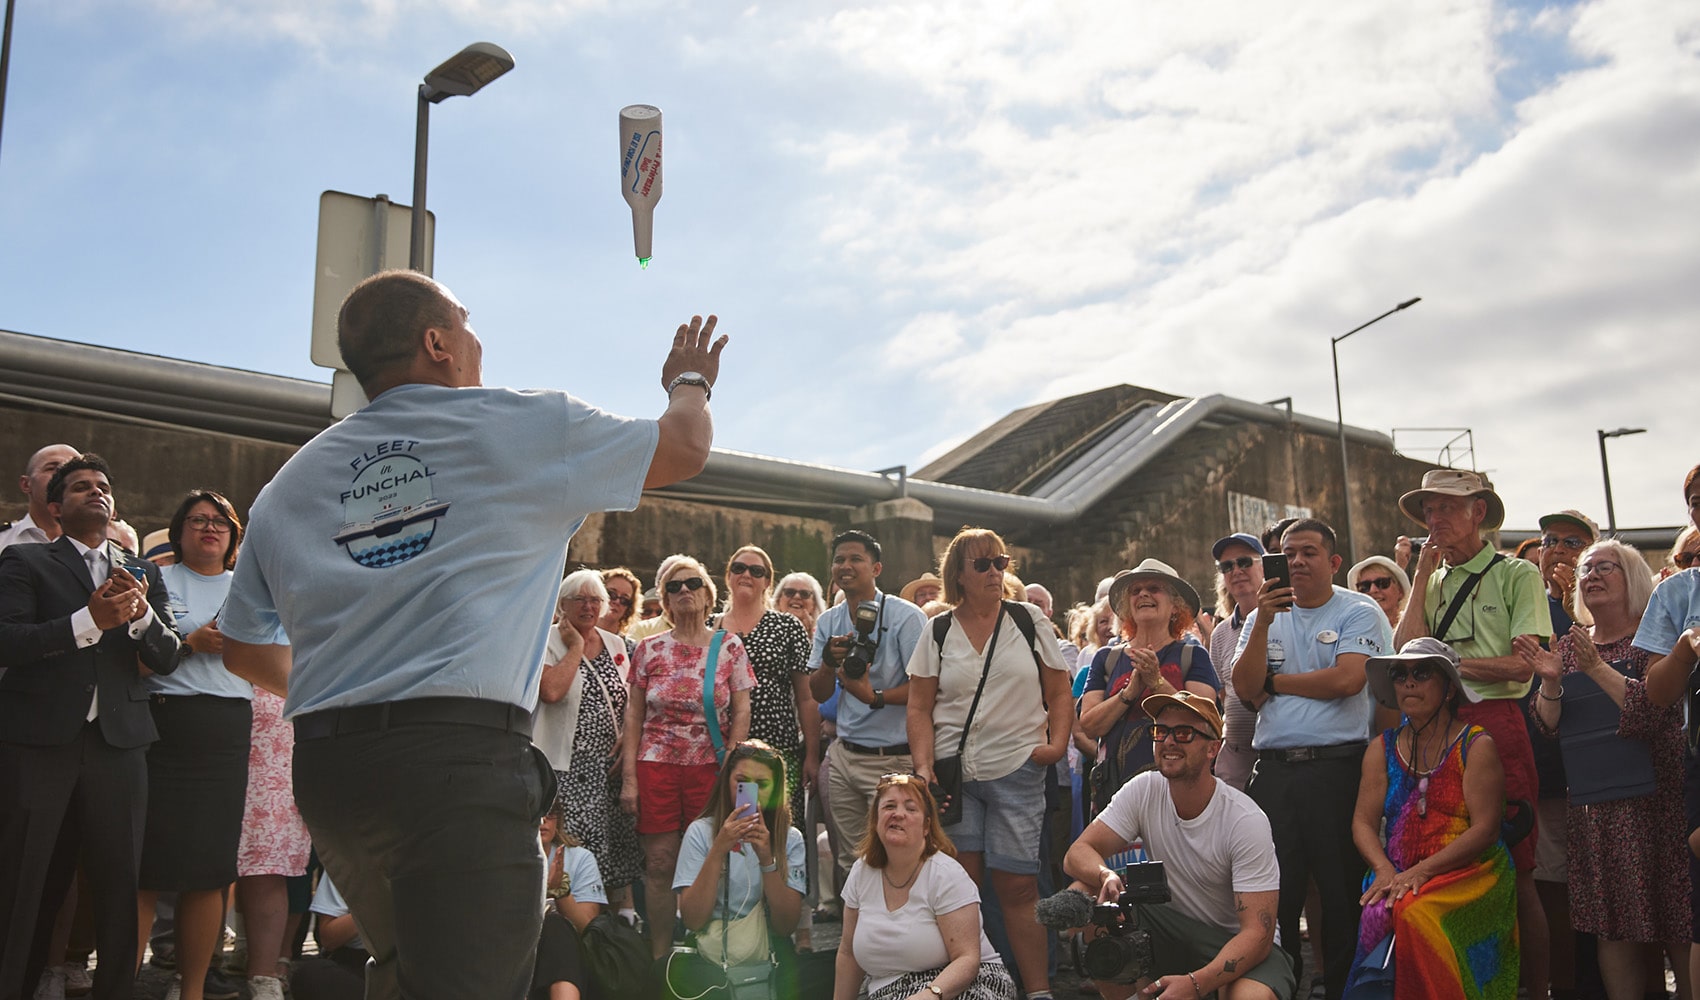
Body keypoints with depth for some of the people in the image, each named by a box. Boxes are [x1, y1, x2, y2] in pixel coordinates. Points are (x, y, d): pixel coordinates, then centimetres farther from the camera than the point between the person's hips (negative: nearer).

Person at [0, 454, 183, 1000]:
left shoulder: (144, 573, 18)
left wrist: (141, 614, -9)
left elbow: (168, 659, 10)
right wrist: (90, 620, -19)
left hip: (118, 742, 3)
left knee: (120, 883, 3)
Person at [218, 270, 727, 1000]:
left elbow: (244, 647, 21)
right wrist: (688, 382, 33)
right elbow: (684, 448, 12)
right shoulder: (517, 424, 2)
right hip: (461, 755, -6)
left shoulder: (291, 481, 15)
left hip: (323, 766, 7)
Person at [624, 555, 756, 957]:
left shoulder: (729, 647, 4)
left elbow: (741, 713, 3)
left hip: (710, 767, -1)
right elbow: (634, 715, 7)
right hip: (656, 766, 1)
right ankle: (660, 957, 10)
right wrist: (629, 777, 1)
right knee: (659, 865, 0)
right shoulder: (650, 649, 6)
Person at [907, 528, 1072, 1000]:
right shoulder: (938, 632, 7)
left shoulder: (1031, 622, 6)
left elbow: (1059, 695, 9)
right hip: (954, 773, 1)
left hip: (1018, 771, -1)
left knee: (1017, 886, -3)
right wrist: (923, 767, -6)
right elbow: (920, 708, 5)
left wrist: (1057, 743, -5)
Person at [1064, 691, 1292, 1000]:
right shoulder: (1142, 791, -8)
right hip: (1170, 927, 4)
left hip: (1236, 941, -4)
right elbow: (1078, 853, -11)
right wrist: (1107, 876, -36)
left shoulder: (1246, 821, -20)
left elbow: (1257, 933, -23)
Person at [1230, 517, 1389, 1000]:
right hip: (1273, 769, 4)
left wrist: (1274, 681, -1)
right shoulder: (1265, 615, 15)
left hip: (1337, 765, -4)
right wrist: (1262, 625, -9)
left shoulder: (1359, 612, 2)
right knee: (1275, 892, 6)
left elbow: (1346, 679, -13)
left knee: (1342, 892, 0)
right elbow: (1245, 689, 3)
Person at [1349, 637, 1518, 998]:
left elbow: (1485, 830, -8)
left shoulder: (1477, 746, 1)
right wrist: (1384, 869, -13)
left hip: (1469, 874, -3)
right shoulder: (1382, 749, 13)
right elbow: (1364, 822, 7)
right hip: (1397, 874, 3)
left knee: (1418, 915, -33)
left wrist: (1422, 871, -17)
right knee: (1377, 915, -29)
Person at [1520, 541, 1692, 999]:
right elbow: (1549, 727, 8)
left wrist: (1597, 668, -18)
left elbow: (1656, 707, -16)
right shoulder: (1568, 646, 13)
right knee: (1613, 926, 6)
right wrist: (1551, 683, -9)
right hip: (1594, 803, 4)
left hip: (1655, 797, -4)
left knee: (1674, 920, -2)